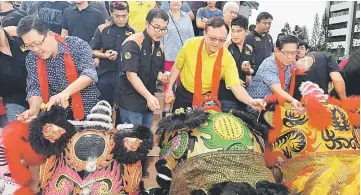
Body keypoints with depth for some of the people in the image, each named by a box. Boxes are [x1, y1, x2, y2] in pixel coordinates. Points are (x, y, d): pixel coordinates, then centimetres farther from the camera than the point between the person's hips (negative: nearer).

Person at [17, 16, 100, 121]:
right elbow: (35, 88, 0)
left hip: (87, 110, -3)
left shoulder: (77, 45, -9)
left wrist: (66, 92, -35)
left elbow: (89, 73, -21)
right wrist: (33, 110, -21)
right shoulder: (32, 58, 3)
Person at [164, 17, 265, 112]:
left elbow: (236, 87, -25)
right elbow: (177, 67, -2)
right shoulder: (190, 44, -18)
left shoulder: (227, 58, -20)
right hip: (184, 94, 1)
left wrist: (251, 101, -43)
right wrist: (169, 89, -2)